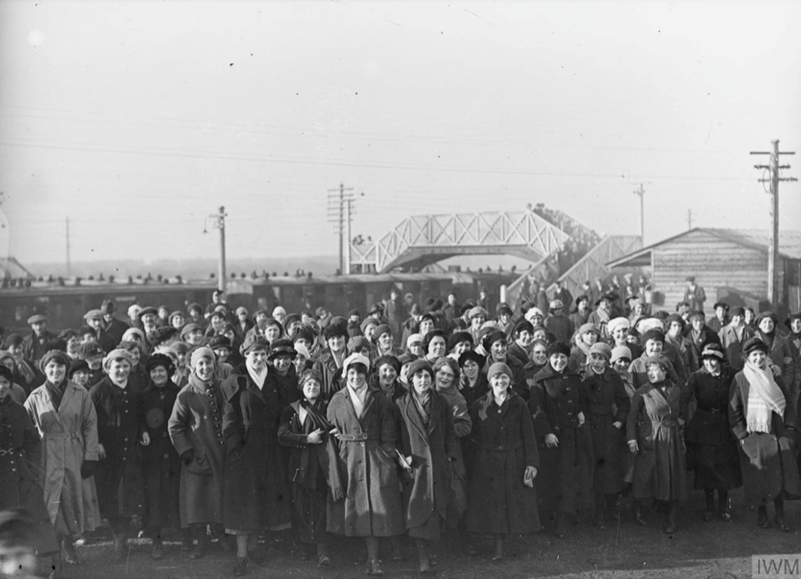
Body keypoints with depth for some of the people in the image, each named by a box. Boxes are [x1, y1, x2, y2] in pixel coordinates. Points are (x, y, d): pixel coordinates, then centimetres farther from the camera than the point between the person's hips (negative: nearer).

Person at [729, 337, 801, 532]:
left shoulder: (775, 378, 6)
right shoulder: (740, 379, -4)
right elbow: (734, 410, -3)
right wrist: (742, 435, -7)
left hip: (778, 434, 3)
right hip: (754, 436, -3)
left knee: (781, 475, 3)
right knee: (759, 477, 3)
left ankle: (780, 515, 13)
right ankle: (761, 512, 20)